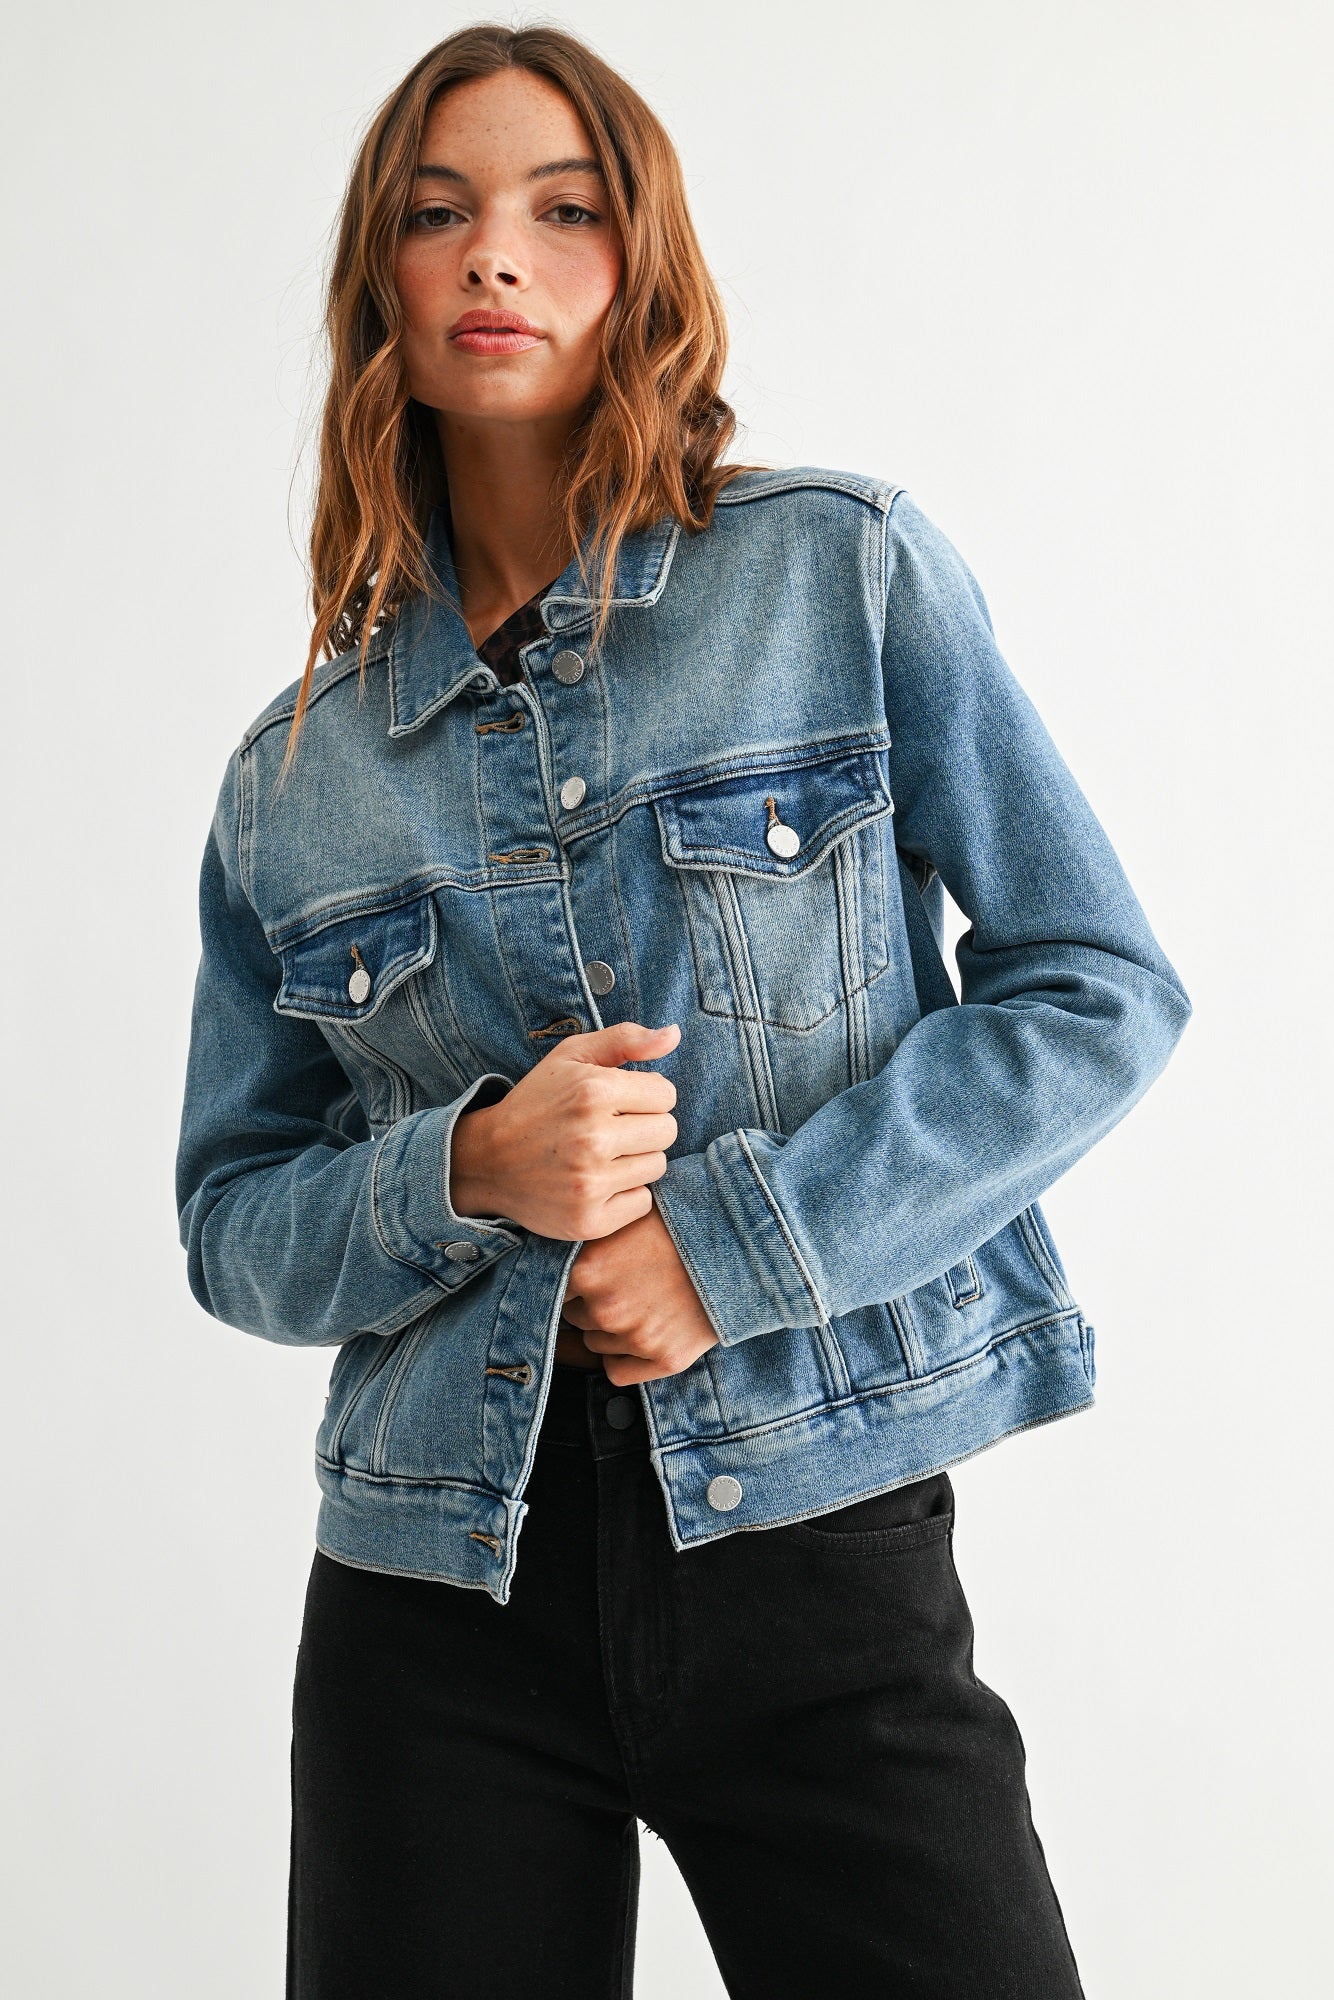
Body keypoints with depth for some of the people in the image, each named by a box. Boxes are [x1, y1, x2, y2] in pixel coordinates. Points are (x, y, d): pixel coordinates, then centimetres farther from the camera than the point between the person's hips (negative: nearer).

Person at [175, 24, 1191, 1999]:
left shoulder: (846, 572, -1)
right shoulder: (296, 774, 7)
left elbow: (1102, 991, -3)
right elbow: (233, 1226, 10)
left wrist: (739, 1239, -12)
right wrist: (466, 1176, -12)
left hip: (818, 1539, -2)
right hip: (440, 1594, 2)